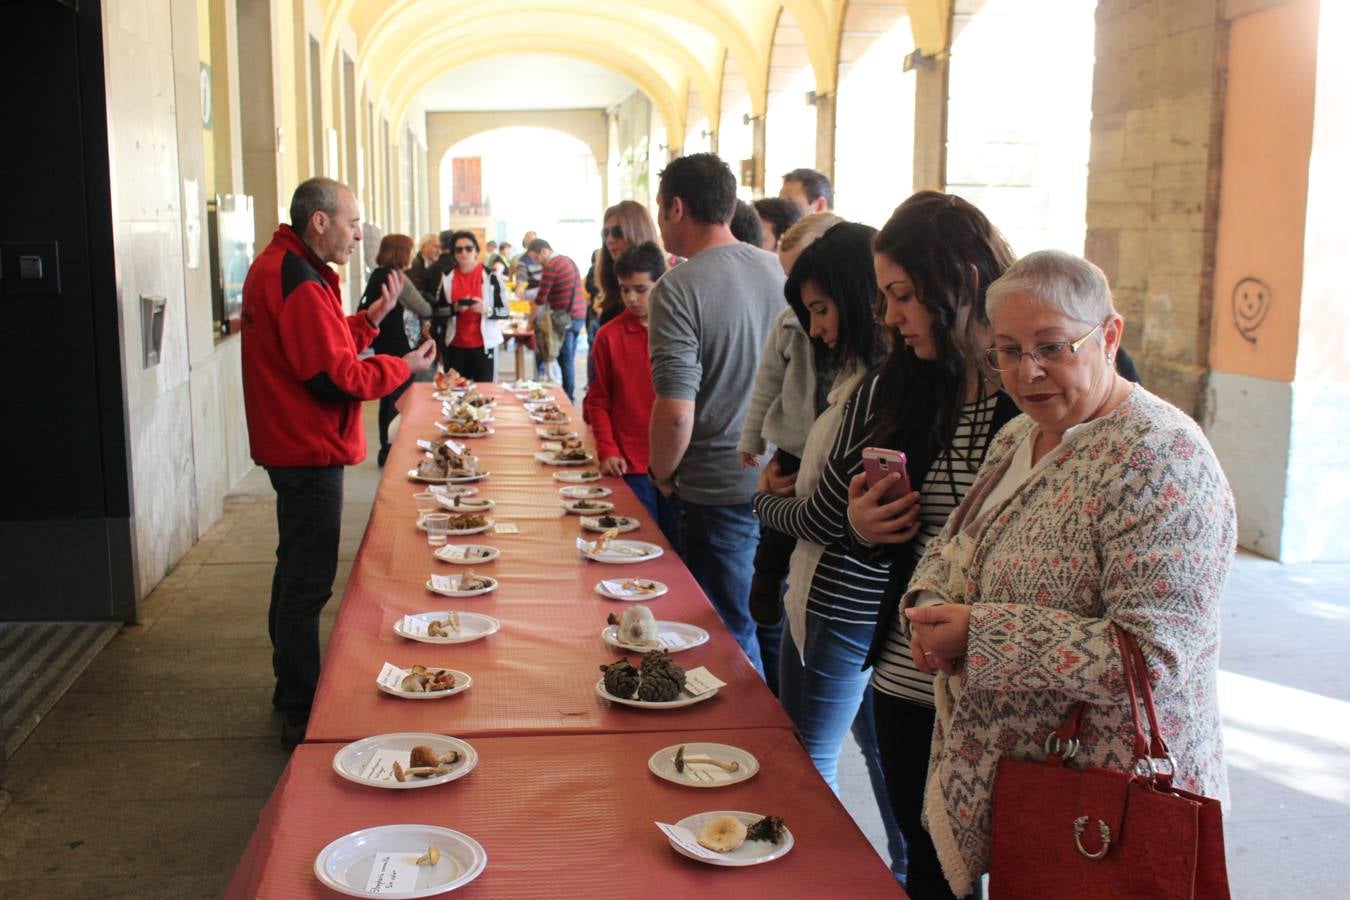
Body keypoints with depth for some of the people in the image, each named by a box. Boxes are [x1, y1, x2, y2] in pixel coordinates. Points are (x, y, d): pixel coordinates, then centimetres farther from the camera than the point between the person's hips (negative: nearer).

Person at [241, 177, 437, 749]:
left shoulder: (280, 267, 13)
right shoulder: (298, 282, -21)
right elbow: (334, 377, -22)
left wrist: (372, 317, 6)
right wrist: (405, 367, -11)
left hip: (294, 446, 11)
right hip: (309, 450, -11)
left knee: (298, 573, 20)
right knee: (307, 582, -5)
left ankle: (293, 693, 34)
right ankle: (303, 715, 4)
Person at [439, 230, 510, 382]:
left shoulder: (491, 276, -4)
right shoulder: (447, 277, 5)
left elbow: (505, 311, -3)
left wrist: (486, 310, -22)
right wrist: (454, 308, -11)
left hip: (484, 344, -3)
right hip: (455, 345, 3)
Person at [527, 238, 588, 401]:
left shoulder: (550, 267, -12)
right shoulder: (567, 260, 15)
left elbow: (540, 299, -9)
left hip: (566, 317, -9)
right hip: (580, 314, 9)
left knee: (565, 359, -5)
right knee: (569, 358, 12)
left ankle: (568, 396, -5)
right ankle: (568, 395, 15)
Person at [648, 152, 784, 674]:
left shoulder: (678, 289, -17)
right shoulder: (778, 271, 2)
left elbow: (676, 415, -22)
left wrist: (661, 475, -4)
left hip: (720, 492, -6)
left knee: (734, 640, 9)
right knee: (777, 631, 20)